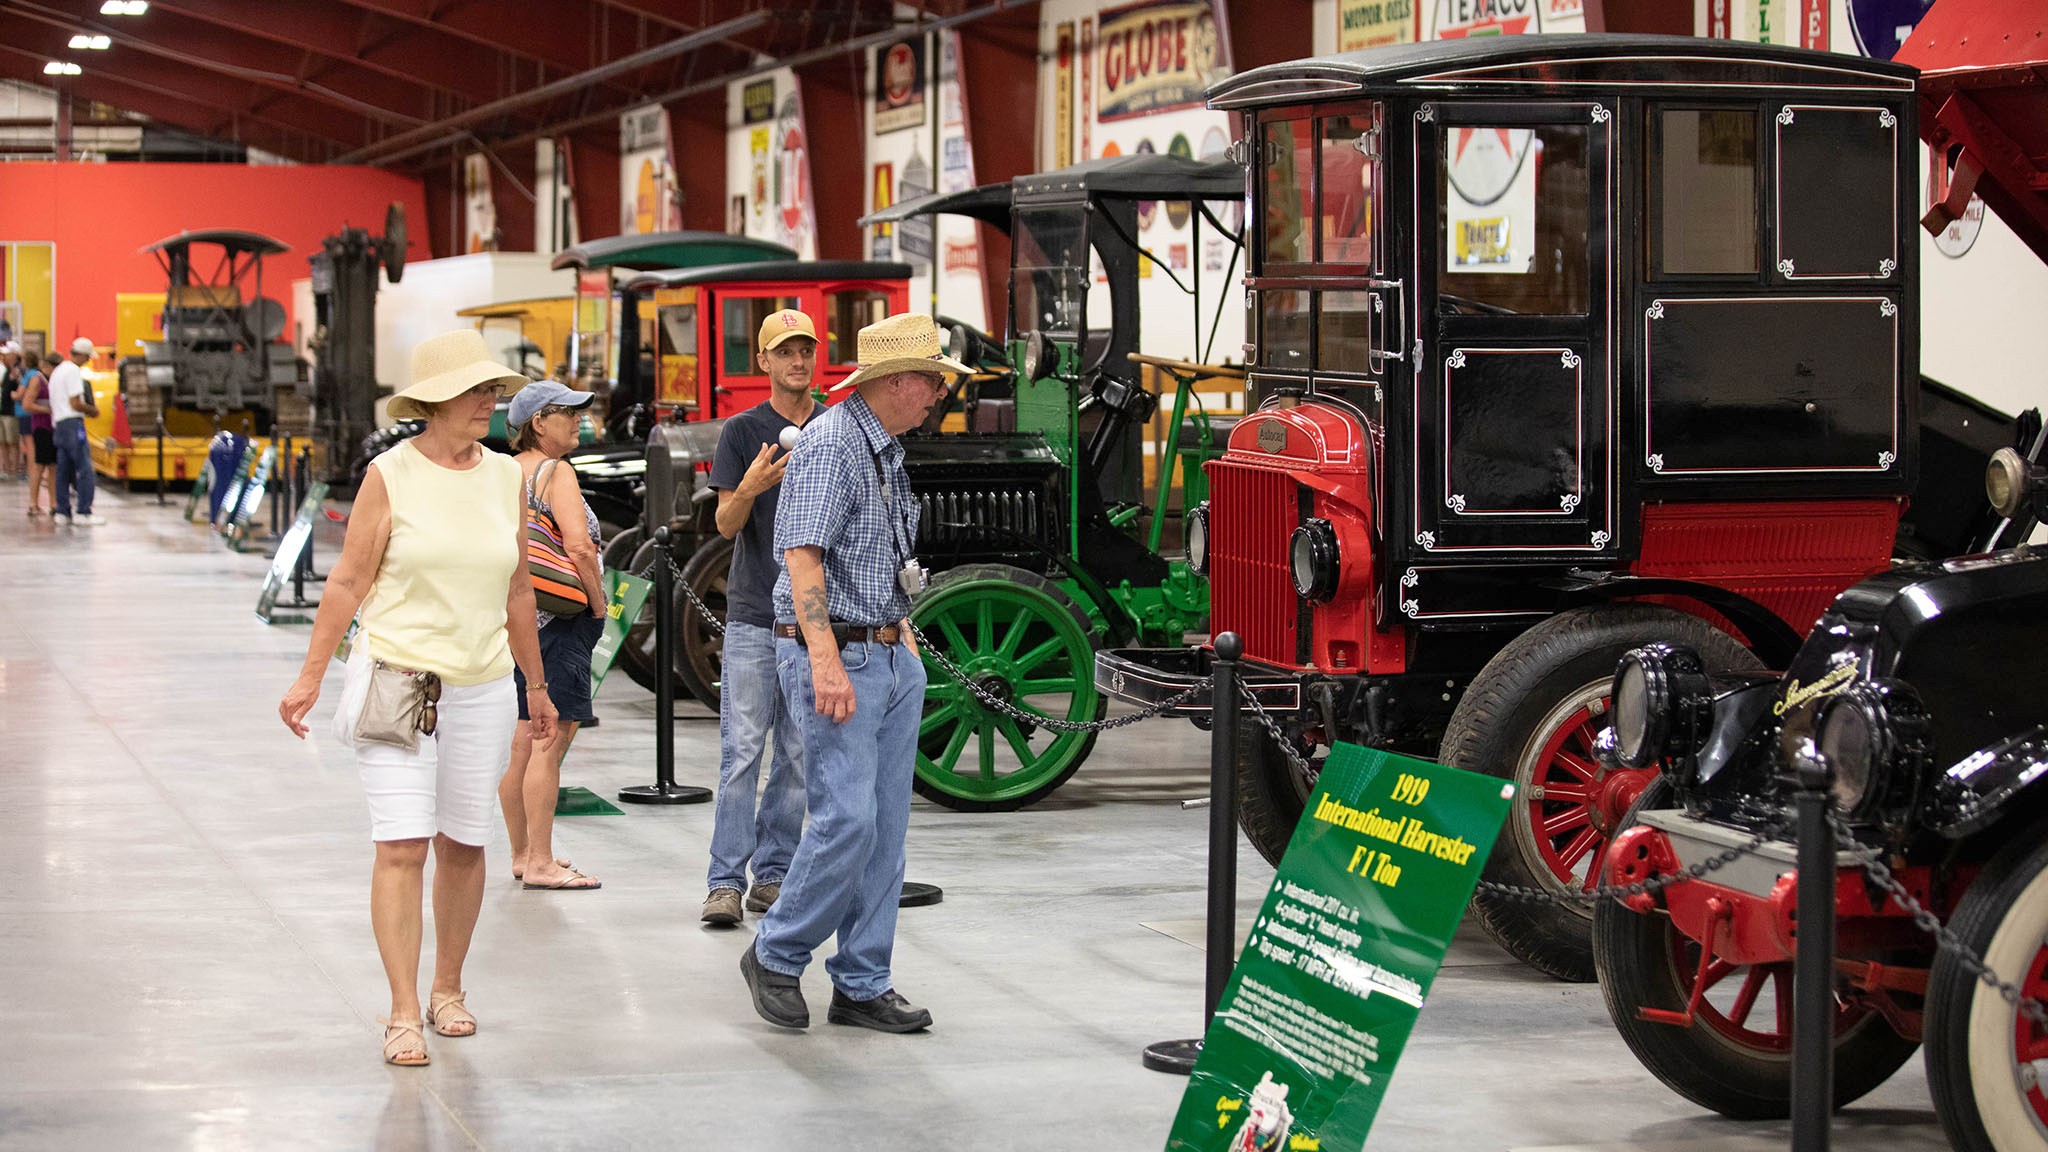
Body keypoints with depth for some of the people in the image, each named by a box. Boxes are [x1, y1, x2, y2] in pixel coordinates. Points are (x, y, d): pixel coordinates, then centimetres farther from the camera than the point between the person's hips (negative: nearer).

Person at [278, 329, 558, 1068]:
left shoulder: (506, 477, 8)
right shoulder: (391, 475, -4)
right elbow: (348, 580, -3)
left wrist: (537, 686, 20)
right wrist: (310, 676, -6)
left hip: (481, 687, 4)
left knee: (463, 844, 9)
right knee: (402, 846, -9)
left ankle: (447, 989, 26)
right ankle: (403, 1014, -6)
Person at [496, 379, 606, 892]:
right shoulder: (556, 473, -11)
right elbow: (579, 546, -21)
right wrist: (599, 604, -9)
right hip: (558, 619, -9)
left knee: (522, 739, 13)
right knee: (551, 739, -8)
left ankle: (522, 854, 21)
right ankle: (540, 863, -8)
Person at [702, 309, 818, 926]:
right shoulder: (743, 431, 1)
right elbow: (726, 524, -3)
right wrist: (749, 489, -25)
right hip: (754, 614, -3)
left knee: (799, 755, 5)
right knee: (741, 750, -7)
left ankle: (773, 876, 12)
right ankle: (725, 881, -4)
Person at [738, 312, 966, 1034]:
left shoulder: (886, 449, 16)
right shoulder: (832, 444, -14)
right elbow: (803, 557, -23)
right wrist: (827, 662, -30)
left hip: (891, 658, 9)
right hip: (835, 655, -9)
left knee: (885, 827, 7)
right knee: (847, 820, -12)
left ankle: (863, 986, 12)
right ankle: (776, 956, 6)